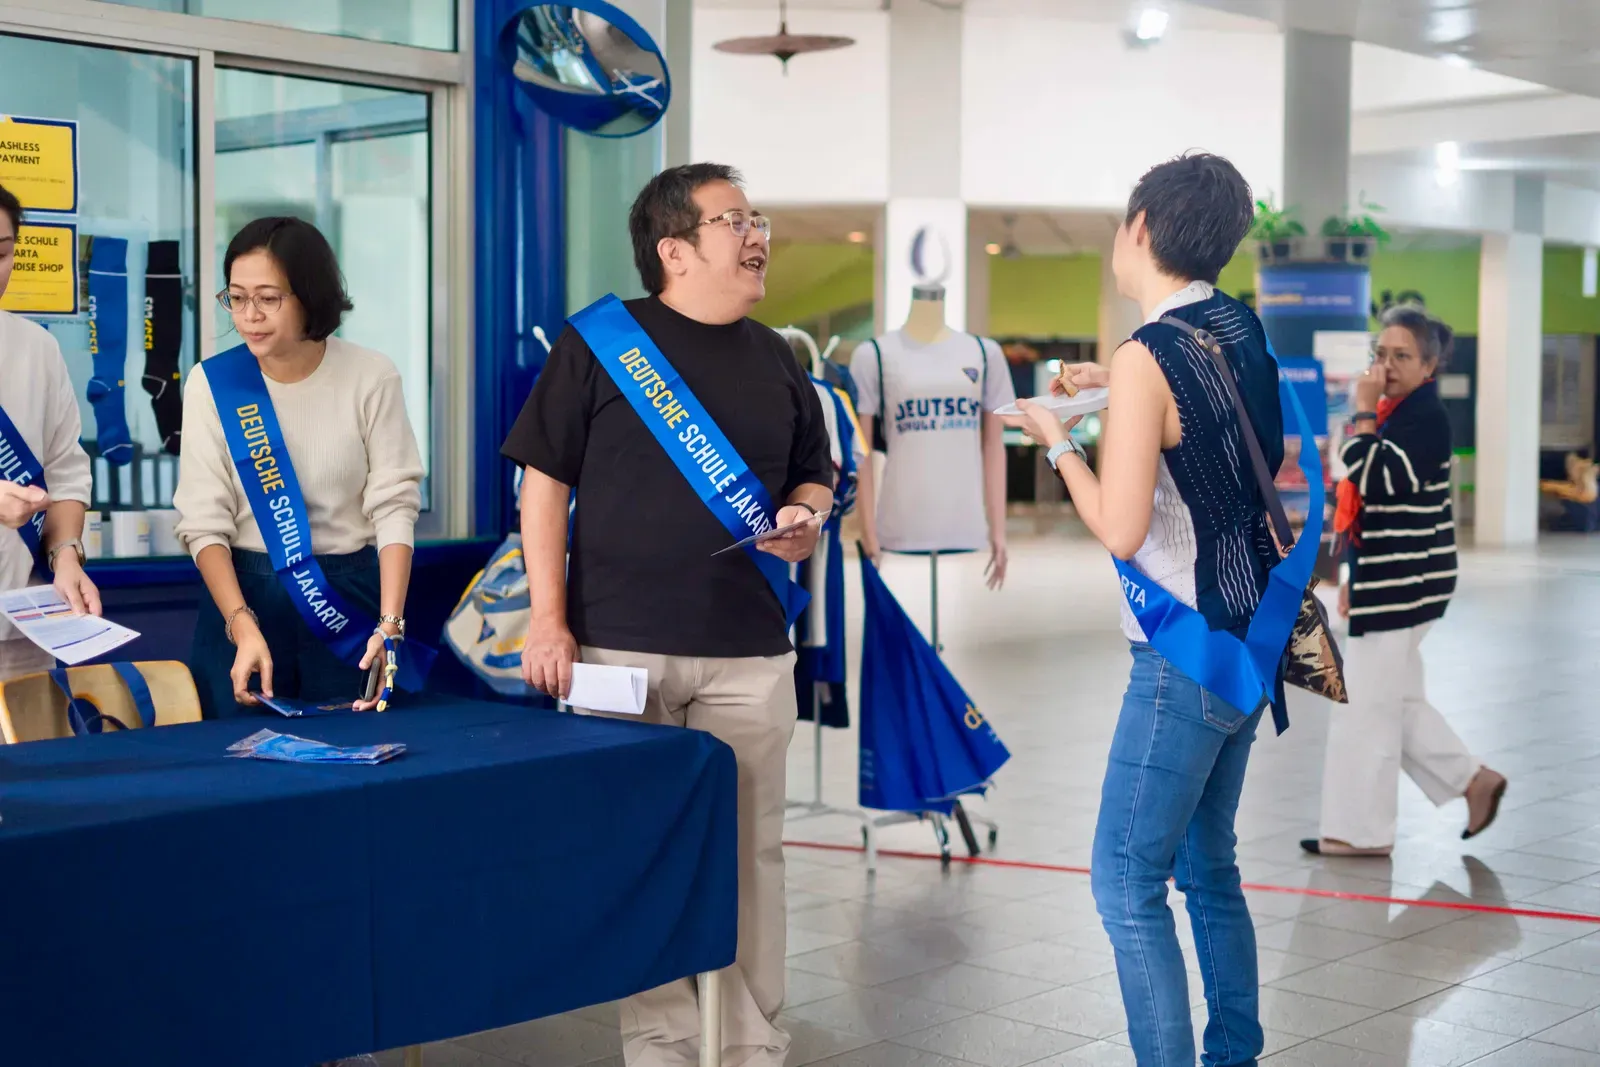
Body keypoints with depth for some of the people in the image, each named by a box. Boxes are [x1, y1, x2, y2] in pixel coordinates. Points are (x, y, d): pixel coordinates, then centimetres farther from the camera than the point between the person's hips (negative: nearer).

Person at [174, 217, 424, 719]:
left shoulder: (371, 377, -7)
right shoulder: (212, 382, -4)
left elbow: (394, 506, -9)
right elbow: (204, 523, -7)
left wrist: (389, 623, -20)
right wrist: (243, 628, -20)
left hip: (351, 599, 0)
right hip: (242, 593, 1)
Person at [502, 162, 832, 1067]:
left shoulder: (774, 359, 14)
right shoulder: (598, 341, 1)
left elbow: (814, 476, 22)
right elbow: (545, 481, 0)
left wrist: (805, 516, -2)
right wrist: (549, 621, -7)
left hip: (748, 655, 3)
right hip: (619, 647, -3)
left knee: (749, 854, 5)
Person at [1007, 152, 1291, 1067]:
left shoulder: (1148, 357, -18)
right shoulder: (1244, 328, 6)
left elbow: (1120, 529, -19)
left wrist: (1057, 440, -6)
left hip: (1187, 655, -9)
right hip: (1249, 639, 9)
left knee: (1128, 882, -2)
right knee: (1209, 866, 18)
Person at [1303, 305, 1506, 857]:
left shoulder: (1425, 417, -15)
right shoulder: (1394, 414, 14)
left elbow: (1376, 480, -28)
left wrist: (1363, 411, -19)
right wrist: (1354, 577, 21)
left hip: (1407, 579, -10)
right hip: (1385, 578, 10)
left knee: (1366, 702, -4)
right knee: (1397, 701, 16)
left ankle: (1361, 830, 5)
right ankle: (1474, 780, 26)